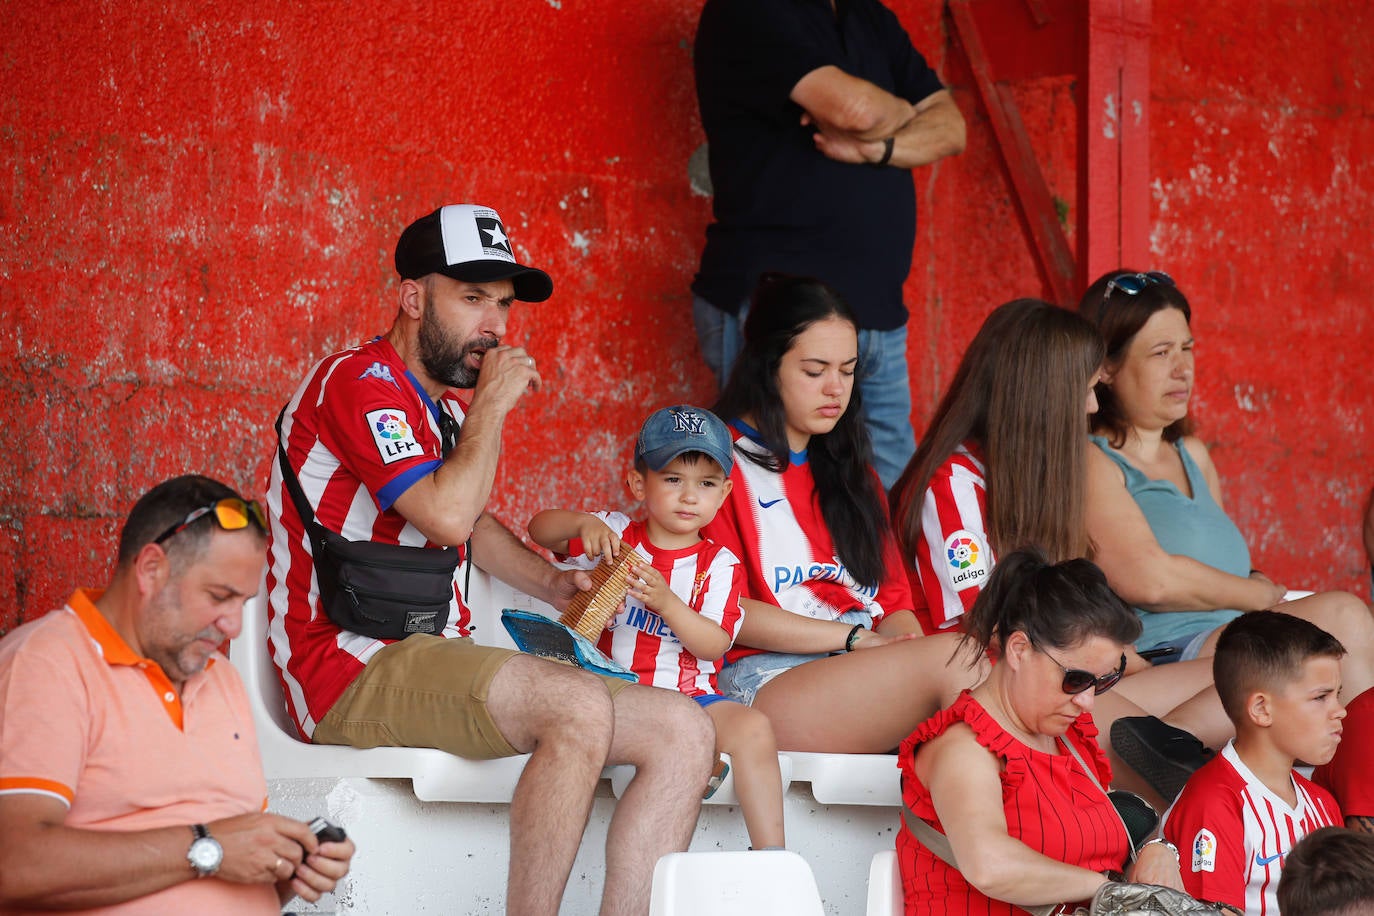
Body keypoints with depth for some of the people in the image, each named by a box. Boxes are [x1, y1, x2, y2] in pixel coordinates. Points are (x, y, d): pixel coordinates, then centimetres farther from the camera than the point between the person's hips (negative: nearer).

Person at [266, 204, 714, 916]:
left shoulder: (442, 407, 22)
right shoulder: (359, 382, -8)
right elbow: (446, 515, -22)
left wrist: (553, 583, 20)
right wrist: (493, 405, -7)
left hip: (438, 662, 10)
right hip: (357, 666, -10)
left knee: (683, 734, -5)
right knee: (581, 708, -34)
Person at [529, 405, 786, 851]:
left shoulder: (719, 564, 7)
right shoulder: (617, 536, 10)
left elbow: (714, 646, -4)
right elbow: (539, 530, 4)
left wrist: (667, 602, -21)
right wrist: (583, 523, -16)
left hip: (690, 693, 0)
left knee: (752, 728, -27)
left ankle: (770, 853, -21)